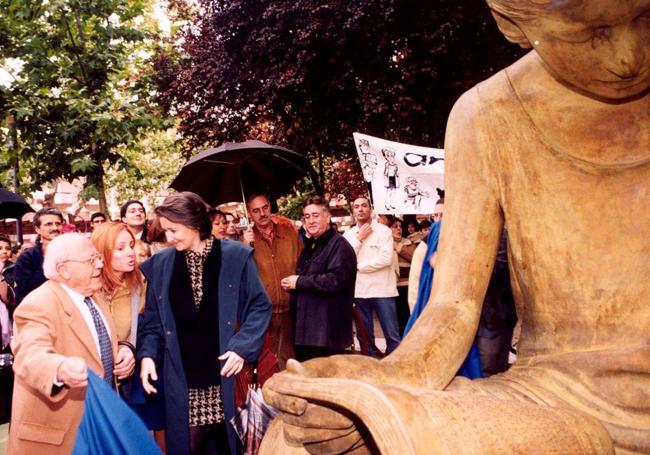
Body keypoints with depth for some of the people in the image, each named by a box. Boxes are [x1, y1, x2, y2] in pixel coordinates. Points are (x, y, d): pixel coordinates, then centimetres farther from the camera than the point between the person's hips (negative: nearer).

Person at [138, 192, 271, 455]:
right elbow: (153, 320, 8)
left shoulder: (236, 256, -4)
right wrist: (147, 354, -7)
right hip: (183, 378, 2)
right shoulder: (159, 265, 4)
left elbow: (260, 307, -1)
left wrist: (242, 347, -13)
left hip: (227, 372, -2)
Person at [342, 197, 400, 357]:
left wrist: (358, 266, -8)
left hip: (382, 290, -3)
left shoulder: (383, 231, -2)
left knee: (392, 335, -1)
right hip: (358, 291, 4)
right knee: (364, 336, 10)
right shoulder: (348, 234, 9)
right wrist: (359, 238, -6)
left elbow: (386, 259, -14)